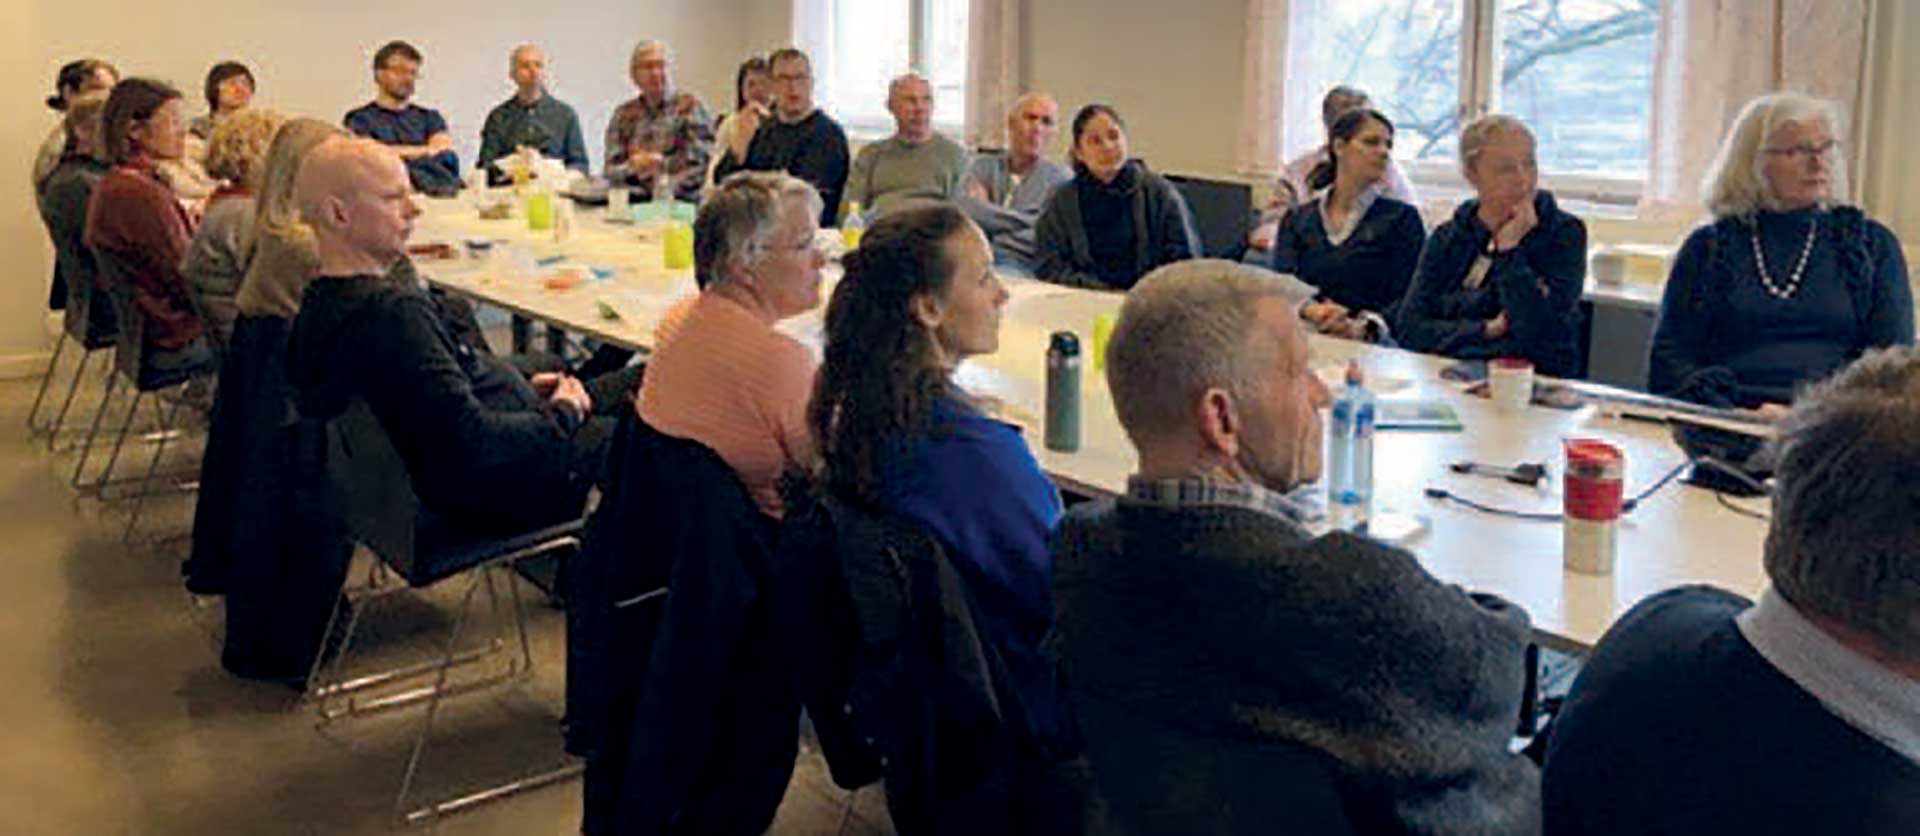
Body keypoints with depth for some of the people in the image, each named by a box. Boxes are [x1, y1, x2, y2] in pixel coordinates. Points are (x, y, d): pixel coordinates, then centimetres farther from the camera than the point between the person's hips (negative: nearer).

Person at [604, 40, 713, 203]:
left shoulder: (691, 106, 5)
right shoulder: (623, 114, 15)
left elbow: (700, 164, -3)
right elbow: (611, 170, 9)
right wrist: (631, 167, -11)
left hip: (681, 202, -3)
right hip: (635, 202, 3)